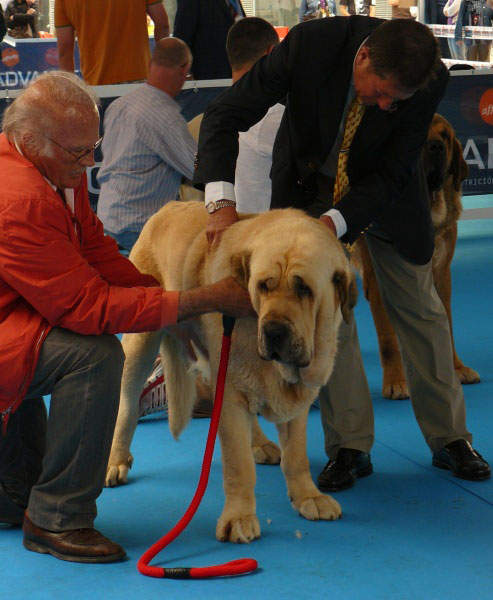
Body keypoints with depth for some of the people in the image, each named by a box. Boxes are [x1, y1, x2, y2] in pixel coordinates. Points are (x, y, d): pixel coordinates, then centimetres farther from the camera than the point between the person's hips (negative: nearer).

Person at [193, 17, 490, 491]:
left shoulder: (430, 79, -29)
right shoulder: (310, 43, -32)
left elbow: (393, 172, -22)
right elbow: (224, 116, -29)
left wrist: (334, 221, -37)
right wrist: (221, 202, -42)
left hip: (384, 186, 1)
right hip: (309, 180, 0)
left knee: (418, 308, 6)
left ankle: (449, 438, 20)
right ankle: (349, 447, 7)